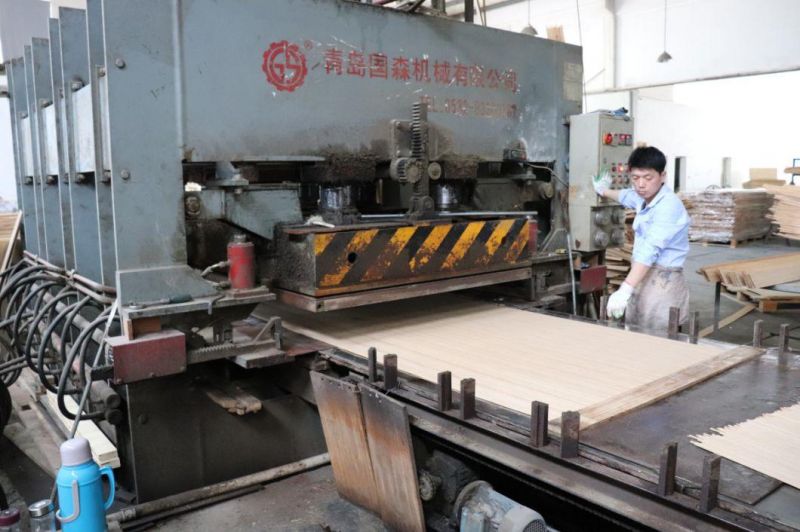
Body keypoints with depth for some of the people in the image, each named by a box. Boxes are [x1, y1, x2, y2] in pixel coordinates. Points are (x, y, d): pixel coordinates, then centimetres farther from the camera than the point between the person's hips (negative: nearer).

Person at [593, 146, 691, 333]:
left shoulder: (669, 206, -19)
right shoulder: (645, 198, 9)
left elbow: (650, 250, -30)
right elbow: (628, 195, 35)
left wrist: (625, 289, -38)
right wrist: (604, 191, 54)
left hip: (662, 284, -9)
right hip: (641, 279, 9)